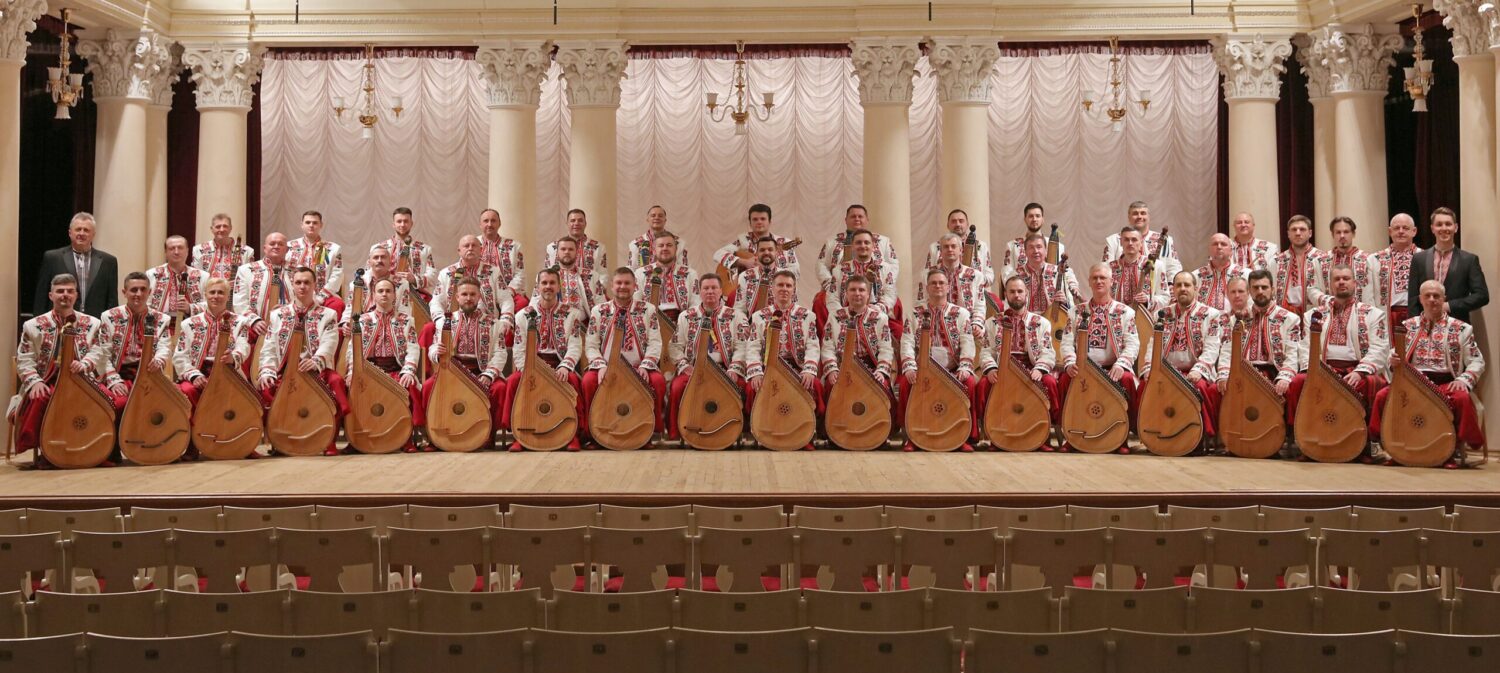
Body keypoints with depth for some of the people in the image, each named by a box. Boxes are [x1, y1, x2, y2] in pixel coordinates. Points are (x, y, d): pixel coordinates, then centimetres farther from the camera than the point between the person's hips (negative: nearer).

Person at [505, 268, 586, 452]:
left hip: (560, 365, -1)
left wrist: (565, 367, -22)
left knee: (572, 380, -34)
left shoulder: (572, 314, 6)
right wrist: (529, 370, -17)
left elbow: (575, 347, -3)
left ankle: (574, 433, -21)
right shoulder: (524, 315, 8)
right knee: (514, 381, -30)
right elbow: (519, 351, 1)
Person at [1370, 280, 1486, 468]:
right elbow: (1394, 357, 14)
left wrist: (1464, 379, -13)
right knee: (1382, 396, -26)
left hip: (1446, 383, -1)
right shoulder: (1408, 326, 14)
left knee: (1462, 398, -34)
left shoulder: (1461, 328, 8)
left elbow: (1477, 362, 6)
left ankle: (1456, 448, -14)